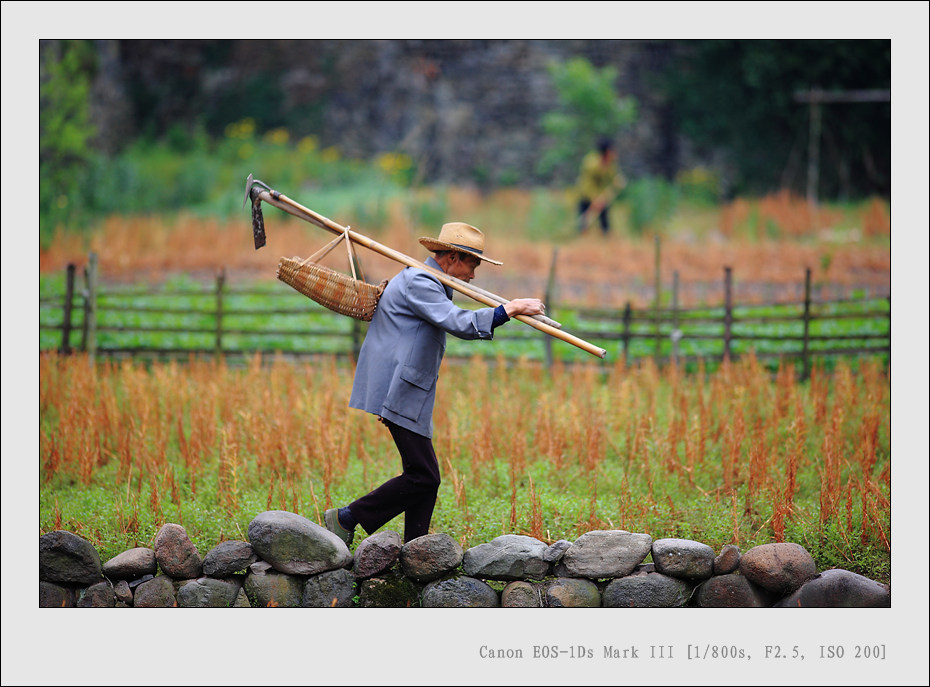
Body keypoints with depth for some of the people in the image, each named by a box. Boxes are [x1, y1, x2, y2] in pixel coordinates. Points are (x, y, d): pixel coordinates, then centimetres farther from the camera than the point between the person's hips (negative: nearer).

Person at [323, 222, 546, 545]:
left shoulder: (422, 281, 19)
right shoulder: (419, 282, -15)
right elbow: (459, 324, -27)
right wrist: (509, 309, -24)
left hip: (404, 394, 11)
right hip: (400, 394, -11)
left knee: (424, 476, 9)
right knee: (422, 477, -10)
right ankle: (346, 518, -4)